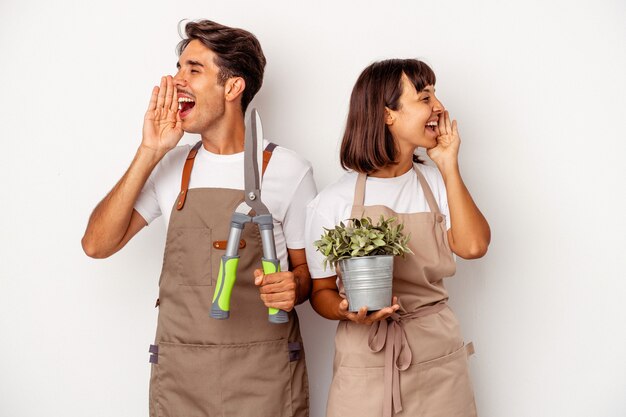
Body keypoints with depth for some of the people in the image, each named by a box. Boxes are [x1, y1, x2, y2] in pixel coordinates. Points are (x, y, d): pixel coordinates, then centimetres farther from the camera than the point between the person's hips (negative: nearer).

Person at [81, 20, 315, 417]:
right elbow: (97, 244, -3)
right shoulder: (171, 166, 5)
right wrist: (149, 153, -8)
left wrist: (292, 286, -20)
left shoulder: (288, 169, -4)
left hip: (266, 370, -2)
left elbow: (308, 269, 4)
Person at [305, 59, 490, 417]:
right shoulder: (334, 202, -7)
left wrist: (449, 165, -9)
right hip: (365, 362, -3)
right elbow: (322, 291, 1)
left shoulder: (437, 183, 3)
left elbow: (472, 246, -13)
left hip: (438, 360, 3)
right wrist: (346, 311, -20)